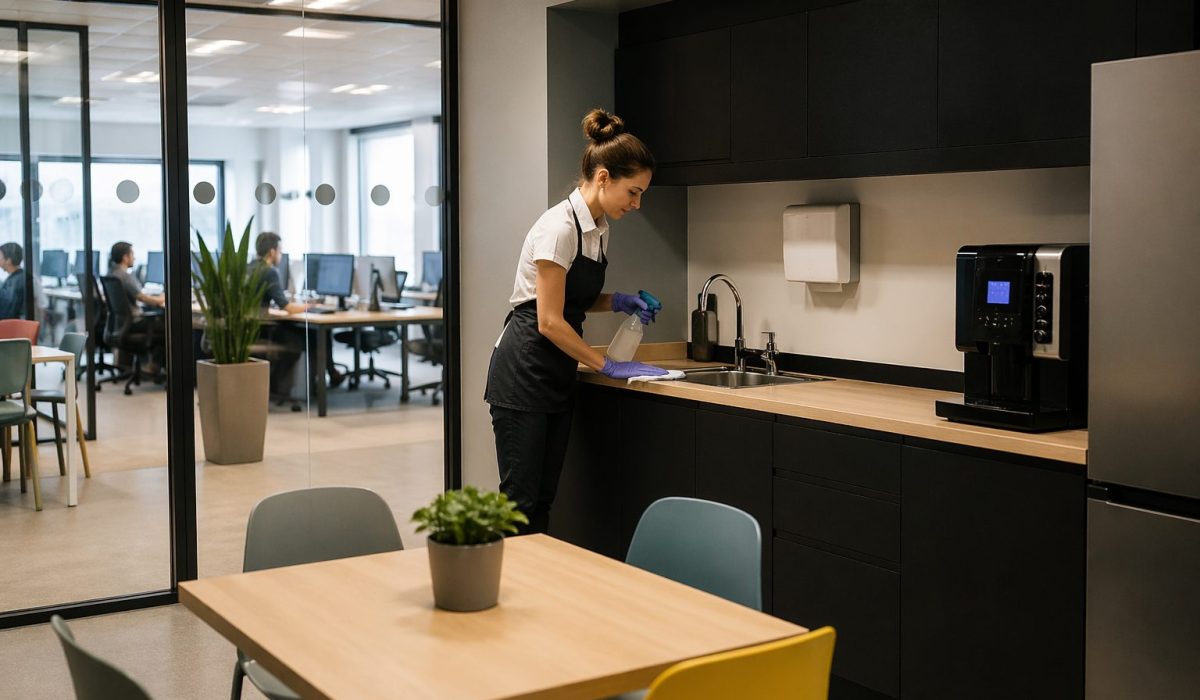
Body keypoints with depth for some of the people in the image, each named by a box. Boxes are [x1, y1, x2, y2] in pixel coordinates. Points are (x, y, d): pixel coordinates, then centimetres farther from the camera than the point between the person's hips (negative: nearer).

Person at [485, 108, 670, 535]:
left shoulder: (599, 227, 8)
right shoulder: (560, 227, -19)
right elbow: (549, 321, -20)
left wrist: (619, 302, 3)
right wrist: (607, 366, -13)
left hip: (558, 376, 9)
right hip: (524, 374, -9)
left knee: (543, 499, 9)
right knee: (520, 500, -5)